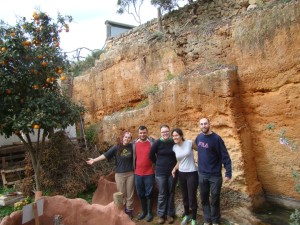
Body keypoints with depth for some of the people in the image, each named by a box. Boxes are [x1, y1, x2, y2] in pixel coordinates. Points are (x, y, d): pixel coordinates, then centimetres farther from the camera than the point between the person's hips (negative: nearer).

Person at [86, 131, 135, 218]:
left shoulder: (132, 147, -3)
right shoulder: (116, 147, -5)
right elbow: (106, 155, -6)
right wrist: (94, 160, -9)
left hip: (130, 174, 1)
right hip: (119, 174, -1)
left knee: (129, 193, 9)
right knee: (121, 194, 8)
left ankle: (129, 210, 24)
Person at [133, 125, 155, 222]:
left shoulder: (152, 142, -9)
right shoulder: (135, 143, 1)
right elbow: (134, 157, 10)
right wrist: (134, 170, 12)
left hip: (149, 173, -4)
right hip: (137, 173, 4)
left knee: (149, 194, 8)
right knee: (140, 194, 16)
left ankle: (149, 212, 24)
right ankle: (143, 211, 33)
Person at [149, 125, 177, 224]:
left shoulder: (174, 142, -3)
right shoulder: (157, 142, -8)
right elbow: (151, 155, -1)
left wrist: (174, 164, 6)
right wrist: (158, 164, 4)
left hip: (172, 172, 2)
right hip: (160, 172, -1)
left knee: (171, 193, 11)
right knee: (162, 194, 7)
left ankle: (170, 214, 25)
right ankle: (161, 214, 21)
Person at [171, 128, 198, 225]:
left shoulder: (189, 143, -12)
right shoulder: (174, 147, 2)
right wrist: (175, 168, -2)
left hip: (192, 174, -4)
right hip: (181, 174, 5)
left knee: (192, 198, 1)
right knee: (184, 197, 16)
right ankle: (187, 215, 38)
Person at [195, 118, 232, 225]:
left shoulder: (216, 138, -14)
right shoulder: (198, 137, 1)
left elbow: (225, 157, -14)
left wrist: (228, 173, -19)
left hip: (215, 175, -4)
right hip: (202, 174, 4)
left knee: (215, 200, 9)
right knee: (204, 199, 13)